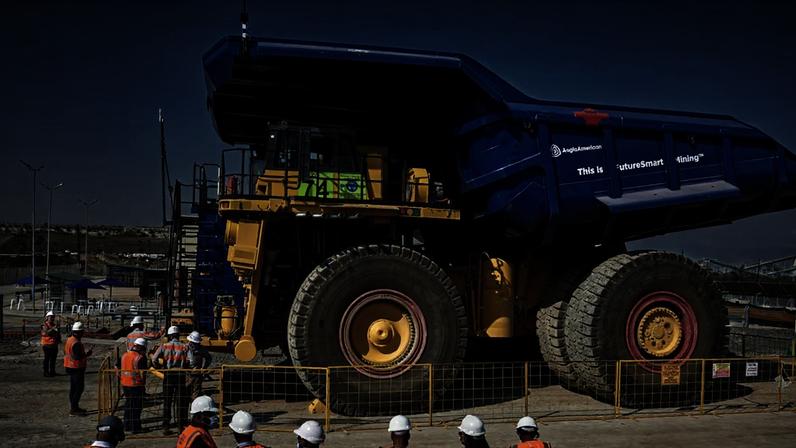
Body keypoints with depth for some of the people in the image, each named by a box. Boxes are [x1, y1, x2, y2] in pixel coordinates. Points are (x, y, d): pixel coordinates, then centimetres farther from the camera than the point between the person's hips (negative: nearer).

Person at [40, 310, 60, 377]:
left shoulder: (54, 325, 16)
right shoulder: (44, 325, -4)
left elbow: (58, 334, 25)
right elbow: (46, 332, -23)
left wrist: (59, 339, 9)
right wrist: (52, 329, -34)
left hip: (54, 345, 6)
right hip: (47, 345, -6)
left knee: (53, 359, 9)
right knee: (47, 359, -3)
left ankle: (52, 371, 16)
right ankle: (46, 372, 1)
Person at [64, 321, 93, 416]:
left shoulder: (69, 340, 9)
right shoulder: (76, 343, -23)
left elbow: (65, 352, 18)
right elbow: (78, 357, -27)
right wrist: (87, 354, -12)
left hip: (70, 367, 10)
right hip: (77, 368, -10)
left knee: (73, 388, 17)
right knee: (79, 388, -5)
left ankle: (74, 407, 25)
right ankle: (74, 409, -5)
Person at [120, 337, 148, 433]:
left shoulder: (124, 355, 7)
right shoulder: (140, 357, -15)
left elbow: (121, 370, 12)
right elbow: (142, 373, -14)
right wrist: (143, 384, -4)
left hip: (125, 384, 7)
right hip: (136, 385, -7)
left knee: (128, 404, 19)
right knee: (137, 406, 1)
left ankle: (127, 425, 26)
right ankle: (135, 427, 4)